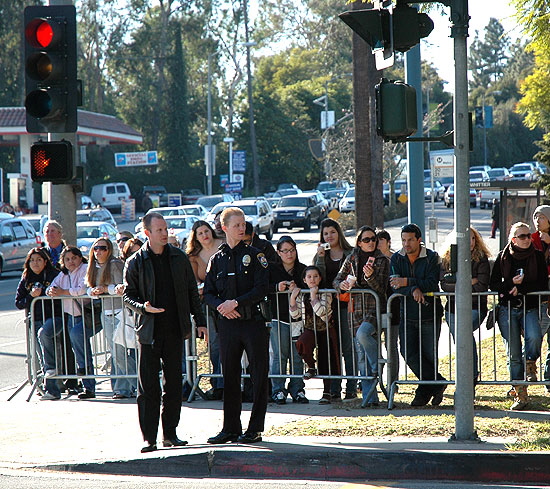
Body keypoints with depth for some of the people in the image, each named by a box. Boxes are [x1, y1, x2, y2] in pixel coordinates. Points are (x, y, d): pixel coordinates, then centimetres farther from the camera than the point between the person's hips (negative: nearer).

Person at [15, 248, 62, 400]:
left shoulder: (55, 275, 3)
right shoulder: (26, 280, 15)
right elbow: (18, 303, 13)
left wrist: (42, 293, -11)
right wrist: (31, 296, -3)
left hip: (54, 316, -4)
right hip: (35, 319, 4)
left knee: (44, 333, -36)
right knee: (43, 358, -2)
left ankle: (52, 367, -20)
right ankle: (52, 390, -2)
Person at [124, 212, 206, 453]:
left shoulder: (179, 258, 8)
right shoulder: (135, 263, 0)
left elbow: (191, 291, 13)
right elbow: (128, 296, 3)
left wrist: (200, 321, 9)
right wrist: (143, 307, -16)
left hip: (175, 330, 3)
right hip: (149, 331, -2)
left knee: (174, 384, 6)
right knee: (148, 387, -3)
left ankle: (170, 433, 15)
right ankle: (149, 437, 2)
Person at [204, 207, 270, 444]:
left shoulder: (254, 256, 1)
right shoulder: (217, 259, 10)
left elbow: (262, 289, -7)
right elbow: (208, 293, 10)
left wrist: (236, 302, -16)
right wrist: (220, 306, -10)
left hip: (253, 321, -3)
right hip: (227, 324, 3)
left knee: (259, 376, -1)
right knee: (230, 377, 7)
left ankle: (255, 429, 4)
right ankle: (231, 429, 14)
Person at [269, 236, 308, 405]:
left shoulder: (303, 270, 12)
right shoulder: (272, 269, 6)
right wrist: (277, 288, -17)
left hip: (298, 317, 2)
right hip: (278, 318, -2)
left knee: (297, 356, 2)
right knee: (279, 355, -4)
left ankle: (297, 390, 9)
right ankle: (278, 390, 1)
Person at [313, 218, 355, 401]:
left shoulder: (351, 253, 6)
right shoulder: (321, 255, 14)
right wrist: (320, 258, -7)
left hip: (346, 303, -3)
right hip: (327, 304, 3)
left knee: (348, 346, -4)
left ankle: (351, 388, 0)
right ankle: (334, 389, 5)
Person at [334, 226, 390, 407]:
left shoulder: (382, 260, 2)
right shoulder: (352, 258, 11)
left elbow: (381, 289, -4)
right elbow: (337, 280, 18)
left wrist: (370, 276, -21)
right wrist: (342, 285, -4)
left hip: (375, 309, -4)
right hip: (357, 310, 4)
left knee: (363, 333, -33)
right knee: (361, 355, 0)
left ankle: (377, 368, -12)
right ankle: (370, 397, 4)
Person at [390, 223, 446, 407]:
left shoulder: (432, 257, -5)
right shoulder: (396, 258, 5)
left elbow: (432, 283, -17)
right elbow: (395, 284, -8)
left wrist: (407, 282, -20)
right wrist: (413, 289, -26)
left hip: (430, 315, -3)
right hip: (407, 315, 3)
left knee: (429, 355, 1)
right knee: (409, 354, -7)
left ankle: (426, 389, 18)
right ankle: (438, 384, 4)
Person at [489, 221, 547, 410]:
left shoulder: (537, 256, 4)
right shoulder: (503, 257, 4)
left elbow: (543, 284, -1)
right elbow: (493, 284, 3)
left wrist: (521, 287, -13)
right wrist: (511, 283, -14)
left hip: (530, 308, 0)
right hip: (507, 308, 0)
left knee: (534, 337, -30)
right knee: (513, 354, -3)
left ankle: (530, 365, 1)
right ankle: (520, 395, 4)